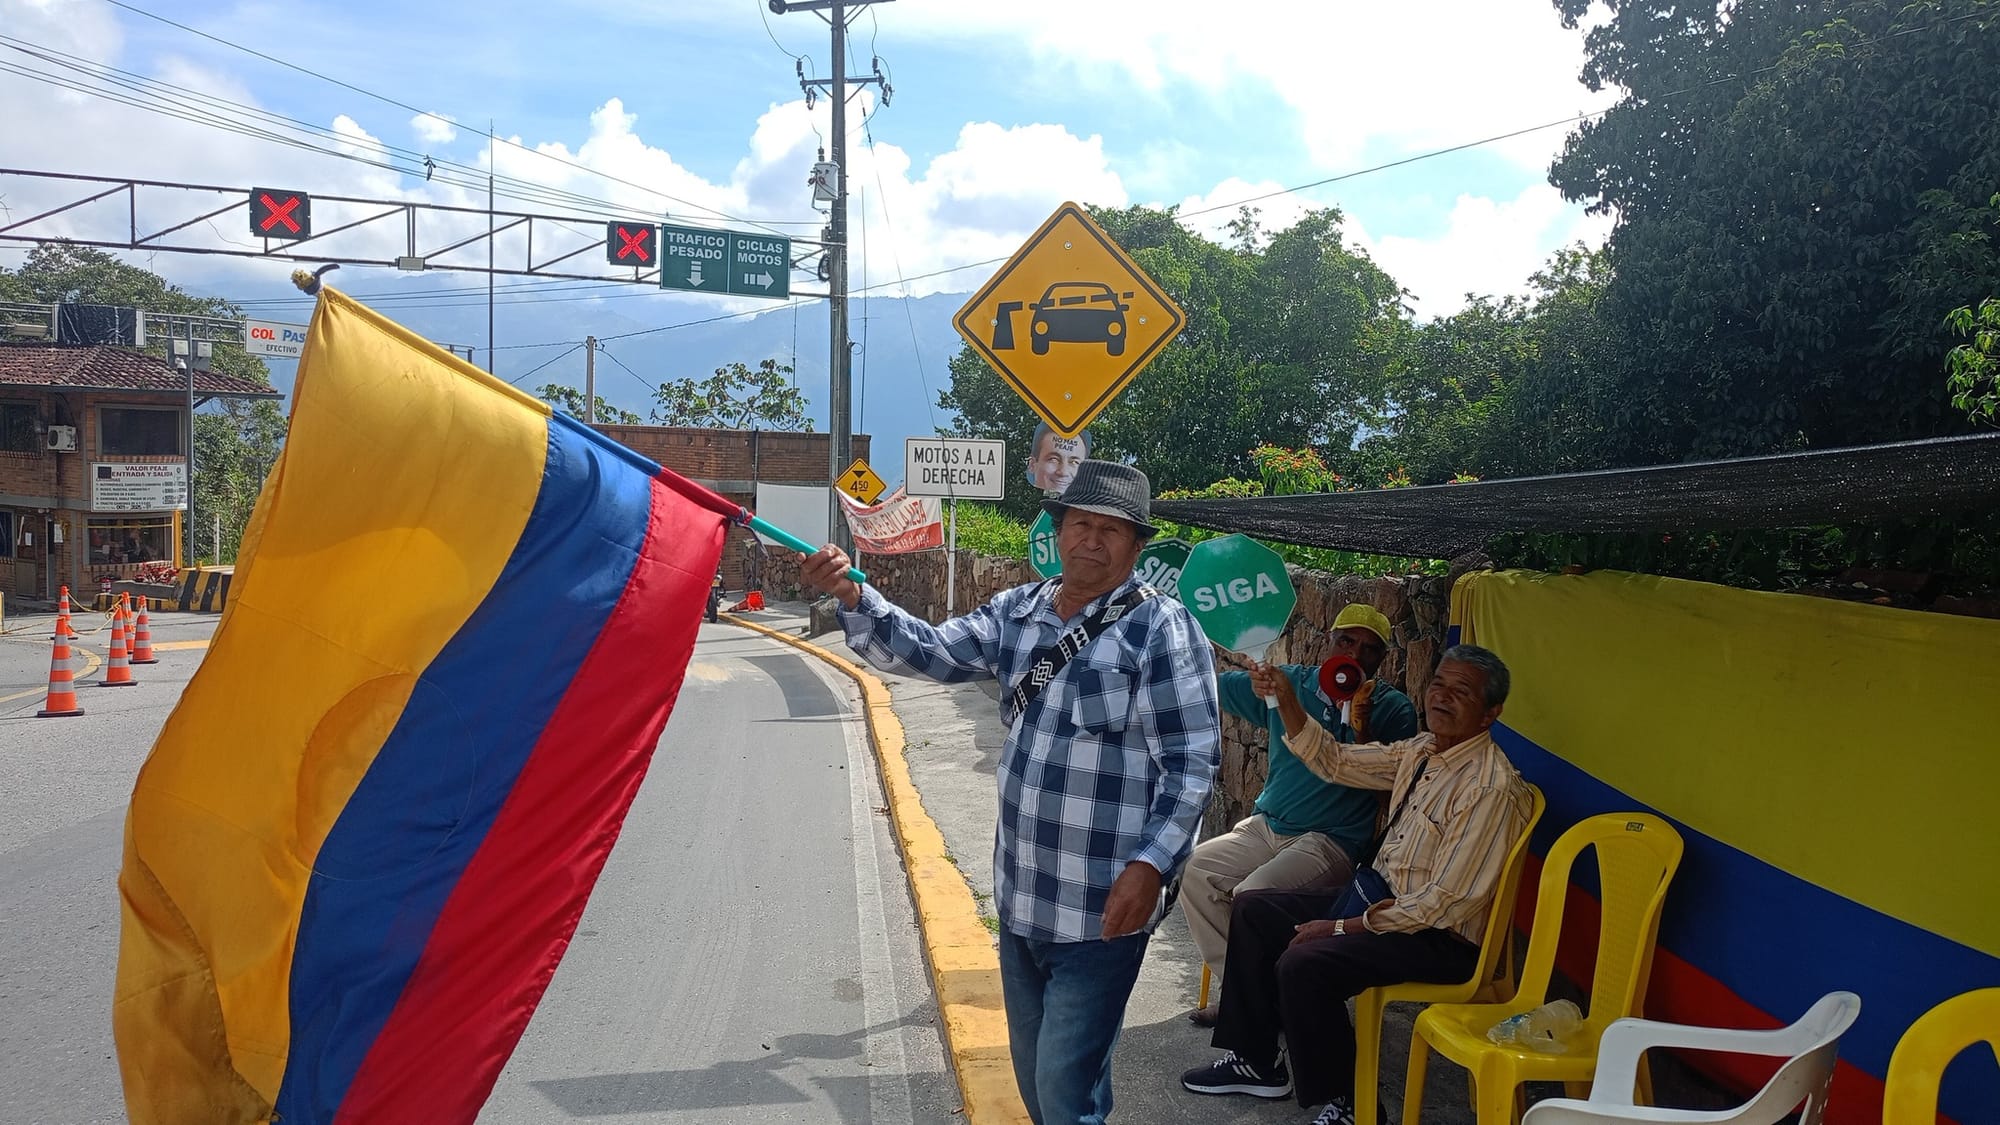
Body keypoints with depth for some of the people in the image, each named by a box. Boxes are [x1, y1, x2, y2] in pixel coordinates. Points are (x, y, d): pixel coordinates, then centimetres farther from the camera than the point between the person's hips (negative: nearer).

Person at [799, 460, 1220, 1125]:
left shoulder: (1161, 629, -11)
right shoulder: (1018, 611, 8)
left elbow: (1193, 761, -13)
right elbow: (931, 652, 3)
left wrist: (1151, 864, -21)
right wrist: (853, 598, -12)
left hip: (1103, 908, -7)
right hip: (1020, 897, 7)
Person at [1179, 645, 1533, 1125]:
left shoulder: (1491, 788, -23)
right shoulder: (1422, 751, 4)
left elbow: (1444, 905, -23)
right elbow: (1335, 761, 13)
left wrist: (1342, 928, -19)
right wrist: (1287, 701, -2)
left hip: (1439, 939, -10)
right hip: (1380, 899, 10)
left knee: (1303, 964, -28)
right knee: (1253, 911, 10)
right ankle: (1256, 1060, 19)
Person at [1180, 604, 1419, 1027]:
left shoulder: (1393, 709, -1)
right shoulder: (1291, 681, 9)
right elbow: (1213, 685, 12)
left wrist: (1361, 728, -23)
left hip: (1331, 840, -5)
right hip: (1266, 826, 5)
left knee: (1254, 895, -28)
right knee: (1194, 870, -14)